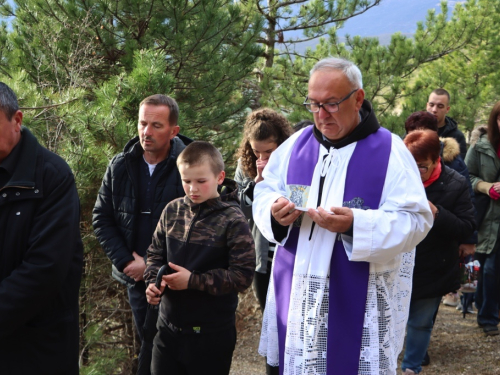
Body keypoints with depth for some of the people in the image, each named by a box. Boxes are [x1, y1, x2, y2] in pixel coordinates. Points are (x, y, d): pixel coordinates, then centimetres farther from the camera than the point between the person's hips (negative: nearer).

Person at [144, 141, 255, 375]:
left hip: (212, 334, -4)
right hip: (169, 327, 5)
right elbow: (155, 253, 13)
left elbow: (243, 275, -16)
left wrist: (193, 281, -20)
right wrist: (154, 281, -7)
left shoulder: (232, 220, -12)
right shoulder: (172, 211, 3)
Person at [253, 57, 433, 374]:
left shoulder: (390, 151, -9)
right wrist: (274, 211, -12)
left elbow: (415, 221, -13)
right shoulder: (296, 144, 6)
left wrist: (356, 225, -28)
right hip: (297, 294, 5)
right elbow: (265, 192, 12)